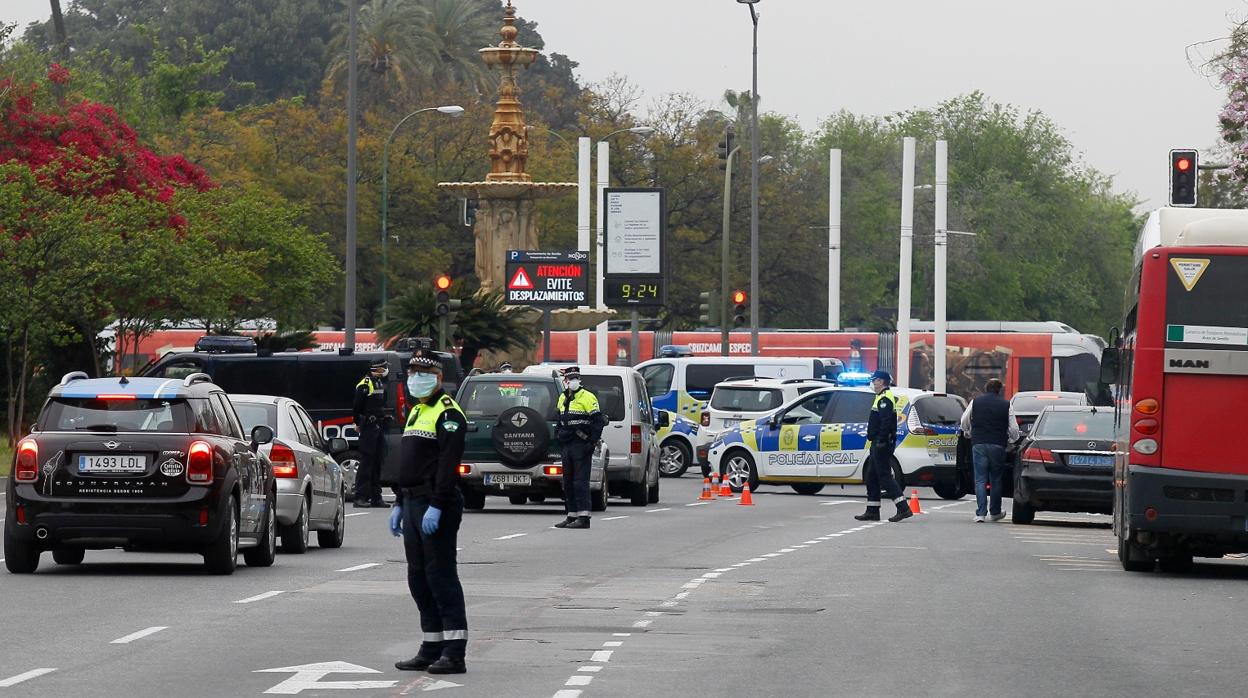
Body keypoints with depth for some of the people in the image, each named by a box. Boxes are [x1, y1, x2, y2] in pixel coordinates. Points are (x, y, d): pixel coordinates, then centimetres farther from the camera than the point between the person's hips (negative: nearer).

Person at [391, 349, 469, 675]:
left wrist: (436, 506, -25)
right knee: (419, 579, 11)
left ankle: (454, 653, -12)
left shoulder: (447, 413, -11)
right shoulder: (416, 412, 19)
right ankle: (432, 649, 17)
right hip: (413, 503, 10)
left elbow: (448, 464, -20)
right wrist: (398, 503, 21)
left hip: (437, 506, -10)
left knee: (441, 575, -11)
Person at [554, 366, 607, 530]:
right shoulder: (563, 398, 16)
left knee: (580, 481, -11)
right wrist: (559, 435, 19)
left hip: (581, 446, -8)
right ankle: (572, 515, 18)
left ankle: (583, 517, -13)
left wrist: (592, 442, -15)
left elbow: (598, 421, -10)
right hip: (567, 446, 8)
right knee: (568, 482, 11)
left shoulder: (587, 397, -7)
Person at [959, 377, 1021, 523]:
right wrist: (1012, 440, 21)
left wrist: (968, 433, 31)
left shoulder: (975, 402, 3)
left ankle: (980, 513, -11)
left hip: (978, 444, 0)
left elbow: (964, 422, 11)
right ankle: (995, 512, 22)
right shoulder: (1006, 405, 1)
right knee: (996, 479, 13)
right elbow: (1013, 429, 1)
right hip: (998, 445, 0)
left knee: (980, 479, 0)